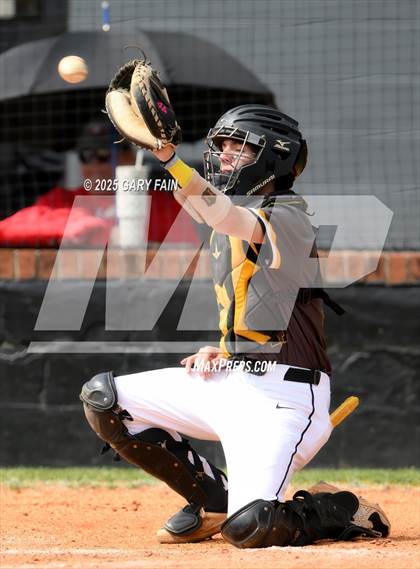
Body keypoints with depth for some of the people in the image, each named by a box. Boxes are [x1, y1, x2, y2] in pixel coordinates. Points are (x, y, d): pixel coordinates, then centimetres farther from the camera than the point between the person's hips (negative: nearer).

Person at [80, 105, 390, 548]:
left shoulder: (287, 216, -12)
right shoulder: (229, 227, 17)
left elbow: (229, 218, -34)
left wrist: (168, 157, -47)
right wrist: (223, 348, 7)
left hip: (280, 394, -9)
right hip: (228, 379, 9)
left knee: (248, 527, -27)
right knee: (102, 399, 2)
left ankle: (340, 512, 5)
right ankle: (213, 498, 11)